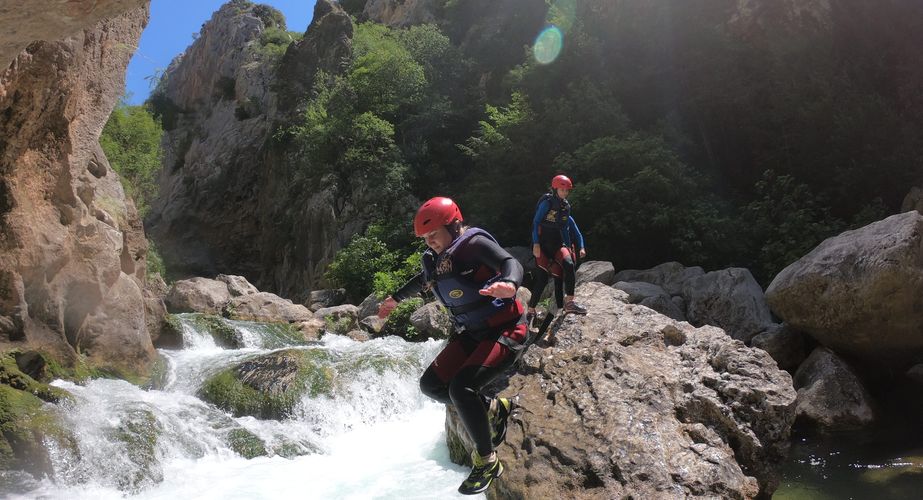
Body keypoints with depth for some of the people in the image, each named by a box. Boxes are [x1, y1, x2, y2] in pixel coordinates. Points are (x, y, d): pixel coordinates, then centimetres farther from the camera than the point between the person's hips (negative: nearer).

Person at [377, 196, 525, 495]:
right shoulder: (436, 259, 8)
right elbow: (422, 281, 30)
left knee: (460, 386, -26)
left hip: (504, 331, -9)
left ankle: (487, 462, -8)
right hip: (471, 333, 9)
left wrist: (509, 284, -55)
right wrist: (396, 298, 43)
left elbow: (511, 263, -32)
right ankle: (495, 409, 17)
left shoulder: (474, 243, -16)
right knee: (431, 384, 2)